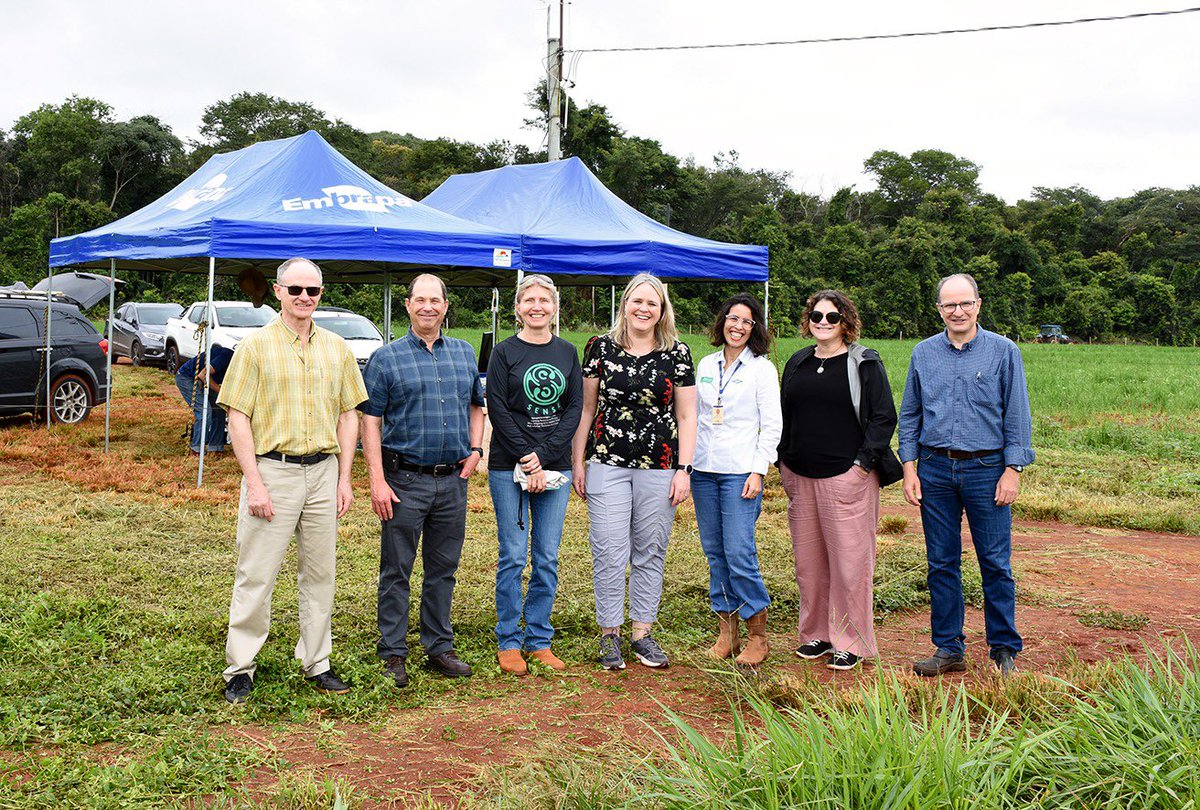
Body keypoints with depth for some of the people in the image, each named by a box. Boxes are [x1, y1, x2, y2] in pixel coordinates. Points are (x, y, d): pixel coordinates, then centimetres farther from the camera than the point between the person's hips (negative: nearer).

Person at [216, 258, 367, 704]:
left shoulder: (337, 348, 11)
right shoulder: (256, 345, -1)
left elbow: (348, 416, 13)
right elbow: (238, 418, -4)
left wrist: (344, 479, 6)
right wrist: (254, 482, -12)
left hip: (323, 471, 4)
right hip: (272, 469, -4)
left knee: (319, 574, 10)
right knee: (256, 575, 0)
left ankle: (316, 663, 22)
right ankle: (240, 669, 11)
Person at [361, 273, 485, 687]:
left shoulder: (464, 354, 11)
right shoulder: (386, 358, -2)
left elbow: (476, 406, 23)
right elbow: (370, 422, -4)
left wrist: (475, 449, 7)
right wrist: (377, 481, -12)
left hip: (453, 481, 4)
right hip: (405, 480, -4)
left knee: (443, 570, 12)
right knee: (396, 571, 2)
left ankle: (439, 648, 24)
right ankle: (393, 655, 12)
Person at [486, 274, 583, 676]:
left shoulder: (567, 353, 10)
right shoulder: (504, 352, 1)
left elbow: (575, 409, 3)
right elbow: (498, 410, -5)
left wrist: (543, 456, -9)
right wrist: (526, 461, -12)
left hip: (555, 467, 3)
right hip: (509, 468, -3)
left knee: (547, 558, 6)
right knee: (513, 556, 0)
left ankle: (539, 639, 17)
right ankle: (508, 641, 12)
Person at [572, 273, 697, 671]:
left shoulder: (677, 354, 4)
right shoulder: (601, 347, 4)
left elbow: (686, 415, 6)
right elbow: (586, 408, 8)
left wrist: (684, 470, 0)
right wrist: (577, 461, 5)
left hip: (659, 467, 1)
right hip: (607, 463, -1)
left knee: (650, 553, 8)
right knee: (609, 553, -2)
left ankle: (643, 633, 20)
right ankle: (609, 634, 12)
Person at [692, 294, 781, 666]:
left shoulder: (762, 369, -1)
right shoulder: (705, 365, 13)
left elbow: (772, 425, -3)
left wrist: (758, 471, -11)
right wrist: (685, 462, 10)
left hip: (739, 471, -5)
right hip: (703, 469, 5)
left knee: (739, 553, -10)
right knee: (714, 552, 7)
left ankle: (758, 638, 2)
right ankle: (726, 633, 16)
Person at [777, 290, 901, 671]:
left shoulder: (864, 363, -1)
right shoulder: (798, 363, 15)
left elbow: (884, 417, -4)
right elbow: (784, 416, 22)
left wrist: (864, 462, -10)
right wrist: (784, 462, 13)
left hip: (846, 477, -5)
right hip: (800, 476, 5)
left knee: (849, 560, -2)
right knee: (808, 560, 9)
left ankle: (851, 643, 8)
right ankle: (816, 633, 22)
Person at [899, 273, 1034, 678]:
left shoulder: (1004, 352, 0)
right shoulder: (923, 353, 8)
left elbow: (1017, 416, 0)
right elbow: (909, 415, 12)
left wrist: (1013, 469, -6)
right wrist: (909, 469, 4)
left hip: (987, 469, -2)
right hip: (935, 470, 3)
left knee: (996, 564, 1)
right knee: (942, 564, 7)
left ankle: (1004, 649, 15)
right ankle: (948, 648, 18)